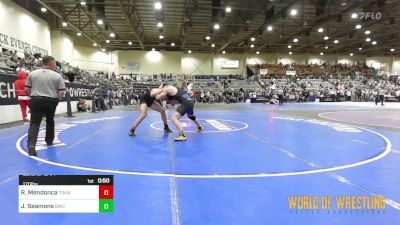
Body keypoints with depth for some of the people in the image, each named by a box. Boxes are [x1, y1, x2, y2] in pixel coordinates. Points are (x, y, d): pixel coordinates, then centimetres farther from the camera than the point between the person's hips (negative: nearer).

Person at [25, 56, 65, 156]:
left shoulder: (32, 74, 3)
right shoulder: (57, 76, -3)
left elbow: (27, 89, 4)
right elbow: (62, 92, -8)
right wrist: (57, 99, 10)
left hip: (36, 100, 1)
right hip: (51, 101, 0)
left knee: (35, 123, -2)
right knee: (50, 121, 20)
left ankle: (31, 145, -17)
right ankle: (49, 141, 35)